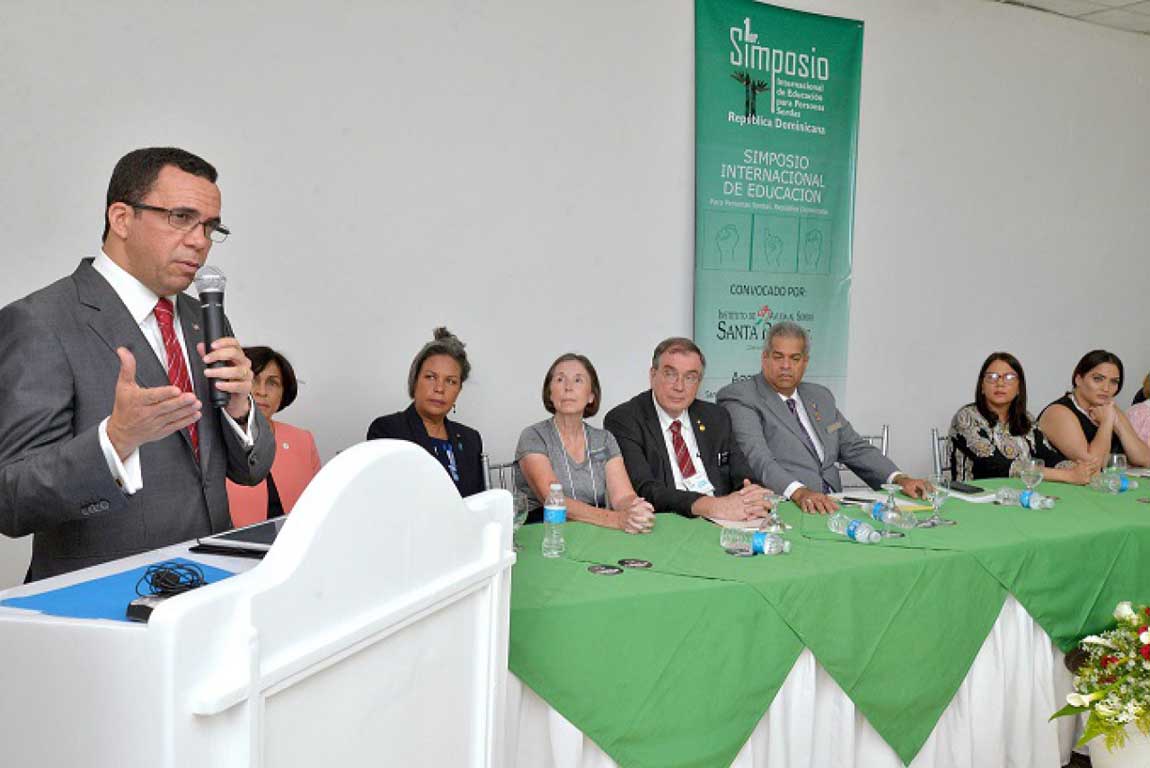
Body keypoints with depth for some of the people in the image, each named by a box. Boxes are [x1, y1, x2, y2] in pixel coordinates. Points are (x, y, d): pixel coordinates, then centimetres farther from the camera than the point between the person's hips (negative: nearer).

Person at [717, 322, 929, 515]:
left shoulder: (820, 397, 21)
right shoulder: (740, 398, -3)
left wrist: (900, 479, 5)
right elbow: (757, 459, -18)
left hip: (831, 506, 6)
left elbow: (855, 448, 22)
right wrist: (799, 492, -34)